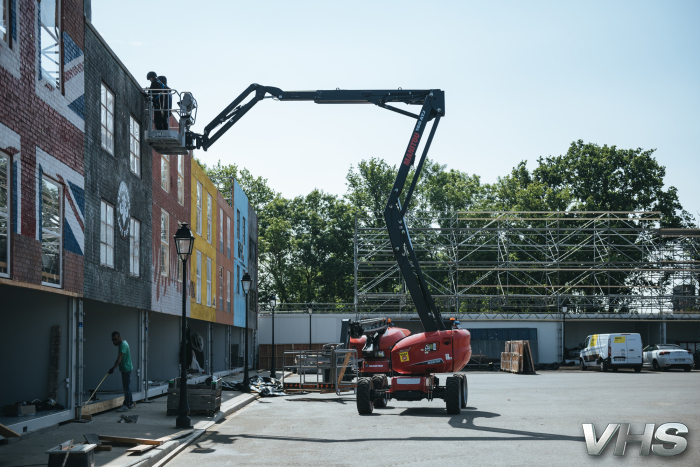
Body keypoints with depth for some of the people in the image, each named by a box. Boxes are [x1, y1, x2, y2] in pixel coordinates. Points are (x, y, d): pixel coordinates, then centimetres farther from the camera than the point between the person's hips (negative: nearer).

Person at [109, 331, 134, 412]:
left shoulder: (123, 345, -20)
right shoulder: (124, 343, 12)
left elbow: (119, 360, -30)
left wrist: (113, 368, -35)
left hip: (126, 368, -11)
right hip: (126, 368, 11)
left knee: (126, 387, -9)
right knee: (127, 387, 16)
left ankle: (126, 405, -9)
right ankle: (130, 403, 23)